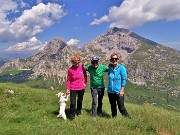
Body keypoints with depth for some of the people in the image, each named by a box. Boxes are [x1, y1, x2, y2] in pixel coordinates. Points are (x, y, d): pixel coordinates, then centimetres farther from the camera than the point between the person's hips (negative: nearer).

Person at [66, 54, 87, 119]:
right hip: (73, 89, -2)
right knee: (73, 103, -7)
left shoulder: (82, 67, -6)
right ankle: (72, 115, 16)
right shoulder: (70, 69, -11)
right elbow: (68, 80, -4)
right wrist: (67, 89, -6)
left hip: (81, 88, 3)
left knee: (80, 101, 19)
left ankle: (78, 111, 44)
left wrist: (85, 82, 10)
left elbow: (85, 75, 12)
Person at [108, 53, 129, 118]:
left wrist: (121, 90, -13)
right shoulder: (110, 68, 5)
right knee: (113, 108, 16)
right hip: (110, 91, 5)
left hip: (118, 92, -5)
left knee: (121, 108, -2)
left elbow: (124, 80, -10)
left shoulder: (121, 68, -8)